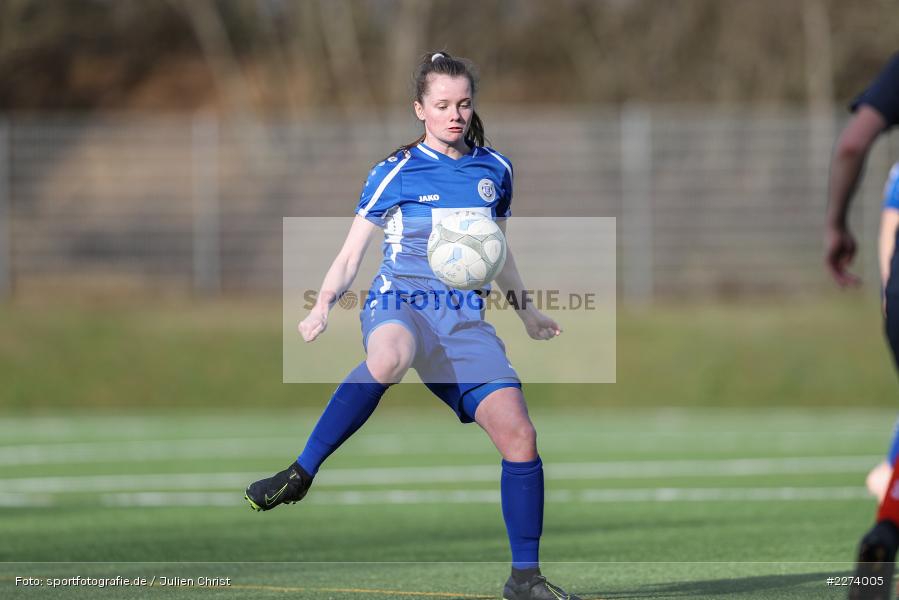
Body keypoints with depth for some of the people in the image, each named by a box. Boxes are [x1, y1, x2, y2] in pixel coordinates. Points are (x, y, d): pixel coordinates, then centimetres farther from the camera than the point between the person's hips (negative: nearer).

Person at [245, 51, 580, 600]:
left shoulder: (495, 170, 15)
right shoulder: (395, 173, 4)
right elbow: (352, 253, 5)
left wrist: (527, 311, 36)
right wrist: (324, 304, -12)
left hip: (465, 318, 4)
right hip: (399, 305, -4)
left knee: (518, 435, -12)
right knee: (389, 359, -43)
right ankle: (301, 473, -34)